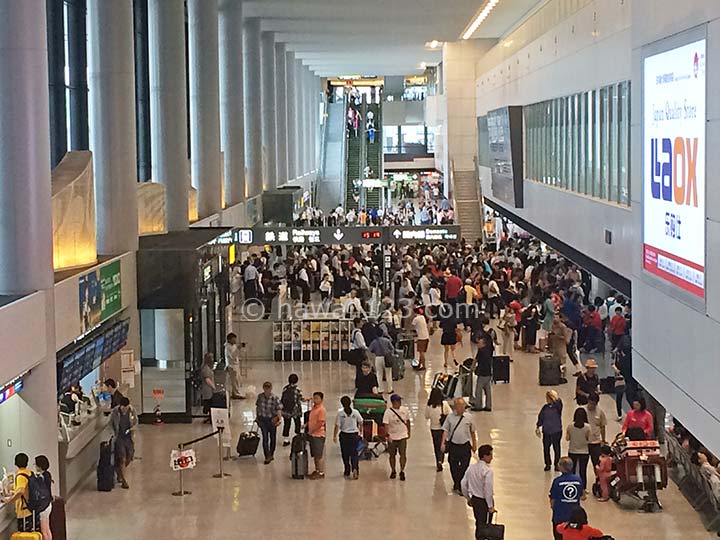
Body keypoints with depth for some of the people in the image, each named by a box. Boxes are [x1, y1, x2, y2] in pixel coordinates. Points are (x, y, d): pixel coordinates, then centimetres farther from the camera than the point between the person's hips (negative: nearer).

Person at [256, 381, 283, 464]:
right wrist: (257, 417, 13)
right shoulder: (260, 396, -5)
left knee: (272, 437, 14)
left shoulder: (274, 398, -16)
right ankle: (267, 457, -6)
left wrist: (280, 419, -33)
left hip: (272, 420, -1)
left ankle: (271, 454, 33)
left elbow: (279, 409, -19)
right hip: (262, 419, 1)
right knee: (265, 438, -7)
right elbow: (257, 407, 9)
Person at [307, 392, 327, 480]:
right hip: (312, 435, 9)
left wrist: (311, 430, -16)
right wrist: (306, 425, 8)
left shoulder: (321, 410, -15)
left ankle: (321, 473, 3)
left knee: (319, 455, -3)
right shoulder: (313, 408, 13)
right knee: (314, 455, 15)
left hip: (318, 435, -9)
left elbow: (320, 423, -20)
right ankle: (317, 471, 25)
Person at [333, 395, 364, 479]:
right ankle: (355, 469, -14)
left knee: (345, 454, 11)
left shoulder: (340, 413, -10)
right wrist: (359, 431, 25)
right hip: (354, 435, 1)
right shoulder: (355, 412, -3)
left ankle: (347, 472, 16)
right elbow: (361, 422, 9)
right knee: (354, 453, 7)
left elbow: (337, 426, -11)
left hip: (344, 435, -1)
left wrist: (335, 436, -2)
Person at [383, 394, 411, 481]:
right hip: (392, 437, -2)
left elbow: (407, 421, 14)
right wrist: (388, 435, -26)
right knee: (392, 455, 11)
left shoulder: (404, 410, 0)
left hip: (402, 436, 2)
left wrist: (409, 432, 17)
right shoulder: (388, 412, -12)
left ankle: (402, 472, 4)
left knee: (403, 454, -7)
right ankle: (393, 471, 27)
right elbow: (386, 424, -17)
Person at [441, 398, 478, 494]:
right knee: (453, 467, 11)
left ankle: (462, 487, 5)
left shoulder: (469, 418, 1)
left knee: (464, 467, -4)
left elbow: (472, 432, 11)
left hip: (465, 446, -1)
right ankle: (456, 484, 31)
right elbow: (445, 431, 2)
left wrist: (474, 445, 17)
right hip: (453, 445, 1)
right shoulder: (450, 417, 0)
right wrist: (443, 443, -7)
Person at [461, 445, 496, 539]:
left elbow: (463, 484, 5)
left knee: (478, 524, 22)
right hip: (484, 501, -7)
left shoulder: (471, 468, -2)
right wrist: (491, 506, -15)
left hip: (474, 499, 7)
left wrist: (468, 498, 18)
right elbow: (488, 490, -24)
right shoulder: (487, 471, -23)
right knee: (484, 526, 6)